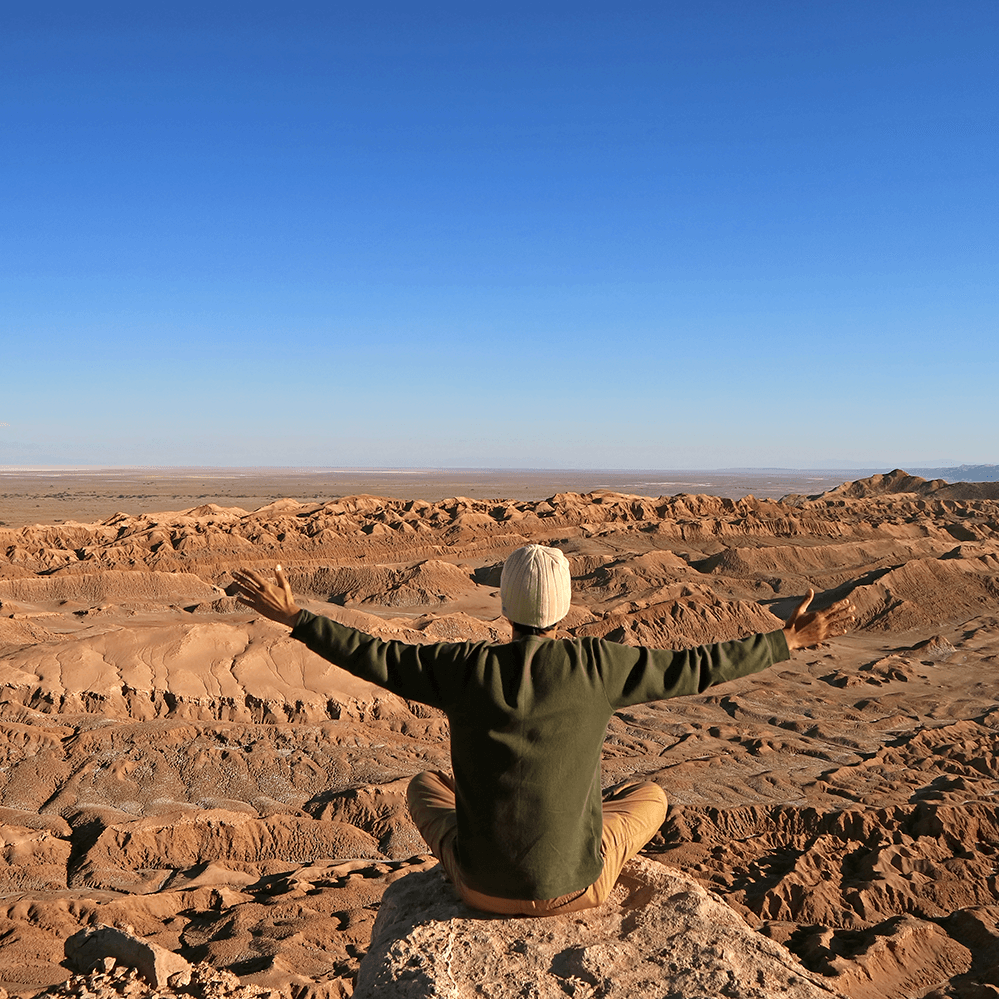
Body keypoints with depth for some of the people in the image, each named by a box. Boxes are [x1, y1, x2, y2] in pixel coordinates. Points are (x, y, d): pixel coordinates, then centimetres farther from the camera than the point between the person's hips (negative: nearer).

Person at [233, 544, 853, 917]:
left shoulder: (467, 667, -14)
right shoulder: (596, 665, -16)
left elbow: (375, 657, -5)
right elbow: (695, 669, -8)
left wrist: (294, 617, 7)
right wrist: (791, 641, 3)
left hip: (482, 885, 1)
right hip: (574, 888, -1)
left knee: (425, 787, 32)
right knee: (650, 796, 28)